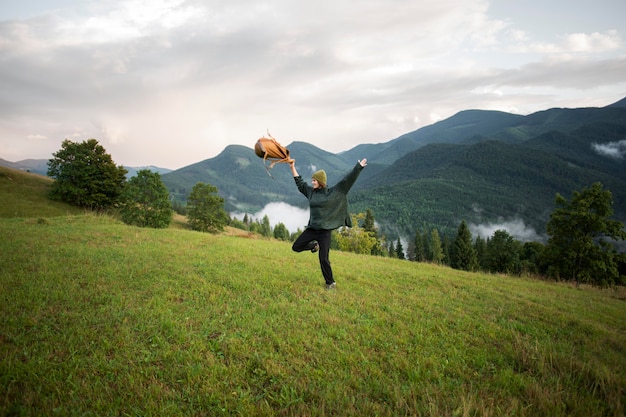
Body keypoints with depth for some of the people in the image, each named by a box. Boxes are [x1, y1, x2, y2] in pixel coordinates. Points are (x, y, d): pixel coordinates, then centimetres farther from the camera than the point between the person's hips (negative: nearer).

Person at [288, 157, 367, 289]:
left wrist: (358, 167, -11)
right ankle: (314, 245, 32)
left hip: (325, 230, -5)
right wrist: (292, 167, 18)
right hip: (312, 228, 5)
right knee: (296, 247, 4)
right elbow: (299, 182, 19)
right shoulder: (311, 191, 7)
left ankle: (331, 282, 16)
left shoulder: (333, 192, -6)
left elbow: (347, 180, -8)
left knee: (323, 259, -4)